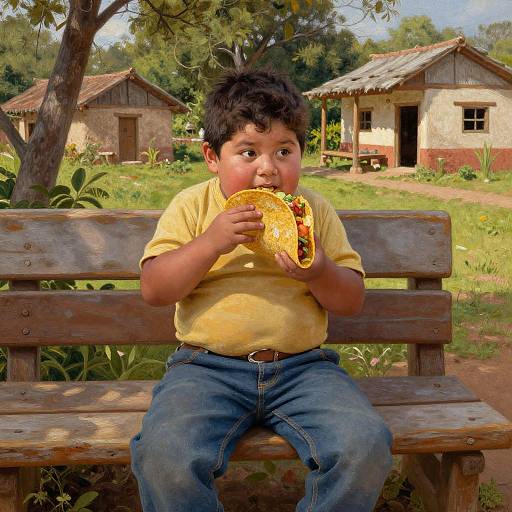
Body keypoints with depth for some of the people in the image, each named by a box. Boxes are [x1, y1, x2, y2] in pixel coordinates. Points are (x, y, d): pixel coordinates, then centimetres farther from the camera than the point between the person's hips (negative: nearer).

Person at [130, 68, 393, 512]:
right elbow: (154, 290, -3)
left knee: (366, 446, -23)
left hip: (303, 367, 2)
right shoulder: (192, 207, 5)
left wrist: (318, 272, -13)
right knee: (164, 454, -29)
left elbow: (353, 301, 8)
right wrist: (210, 243, -16)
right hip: (208, 367, -1)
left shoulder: (315, 210, 9)